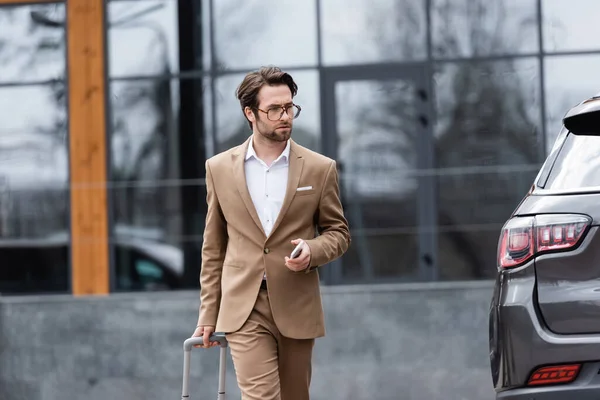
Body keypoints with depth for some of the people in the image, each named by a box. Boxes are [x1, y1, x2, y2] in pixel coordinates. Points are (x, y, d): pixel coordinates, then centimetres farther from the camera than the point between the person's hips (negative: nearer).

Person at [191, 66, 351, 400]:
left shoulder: (320, 169, 2)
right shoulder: (220, 168, 4)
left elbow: (339, 232, 9)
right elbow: (214, 247, 10)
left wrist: (312, 250, -13)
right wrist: (208, 313, 8)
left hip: (296, 308, 1)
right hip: (244, 309, -1)